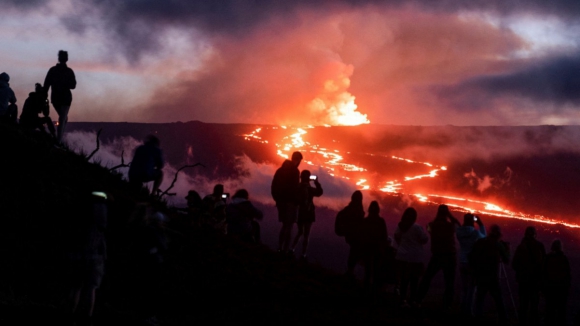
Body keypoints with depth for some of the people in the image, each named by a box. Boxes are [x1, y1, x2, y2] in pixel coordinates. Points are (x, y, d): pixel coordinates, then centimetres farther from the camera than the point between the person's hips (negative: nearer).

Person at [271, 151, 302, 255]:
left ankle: (280, 248, 14)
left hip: (281, 201, 7)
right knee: (289, 226, -3)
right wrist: (297, 200, -10)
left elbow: (274, 186, 13)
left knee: (285, 225, 17)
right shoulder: (294, 171, -13)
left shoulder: (281, 170, 11)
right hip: (291, 201, -7)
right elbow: (294, 188, -20)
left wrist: (277, 199, 17)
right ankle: (286, 250, -5)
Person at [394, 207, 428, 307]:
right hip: (415, 258, -4)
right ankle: (413, 300, 10)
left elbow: (396, 238, 13)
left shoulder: (399, 226, -2)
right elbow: (425, 239, -9)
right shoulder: (416, 227, -16)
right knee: (414, 280, 8)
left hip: (402, 257, 4)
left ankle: (403, 299, 6)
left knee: (403, 279, 9)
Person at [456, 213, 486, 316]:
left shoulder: (459, 231, -5)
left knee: (464, 286, 14)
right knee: (472, 287, 3)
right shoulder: (475, 232, -15)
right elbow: (484, 238, 4)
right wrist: (481, 225, 8)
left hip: (462, 261, 4)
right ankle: (468, 309, 1)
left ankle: (463, 308, 15)